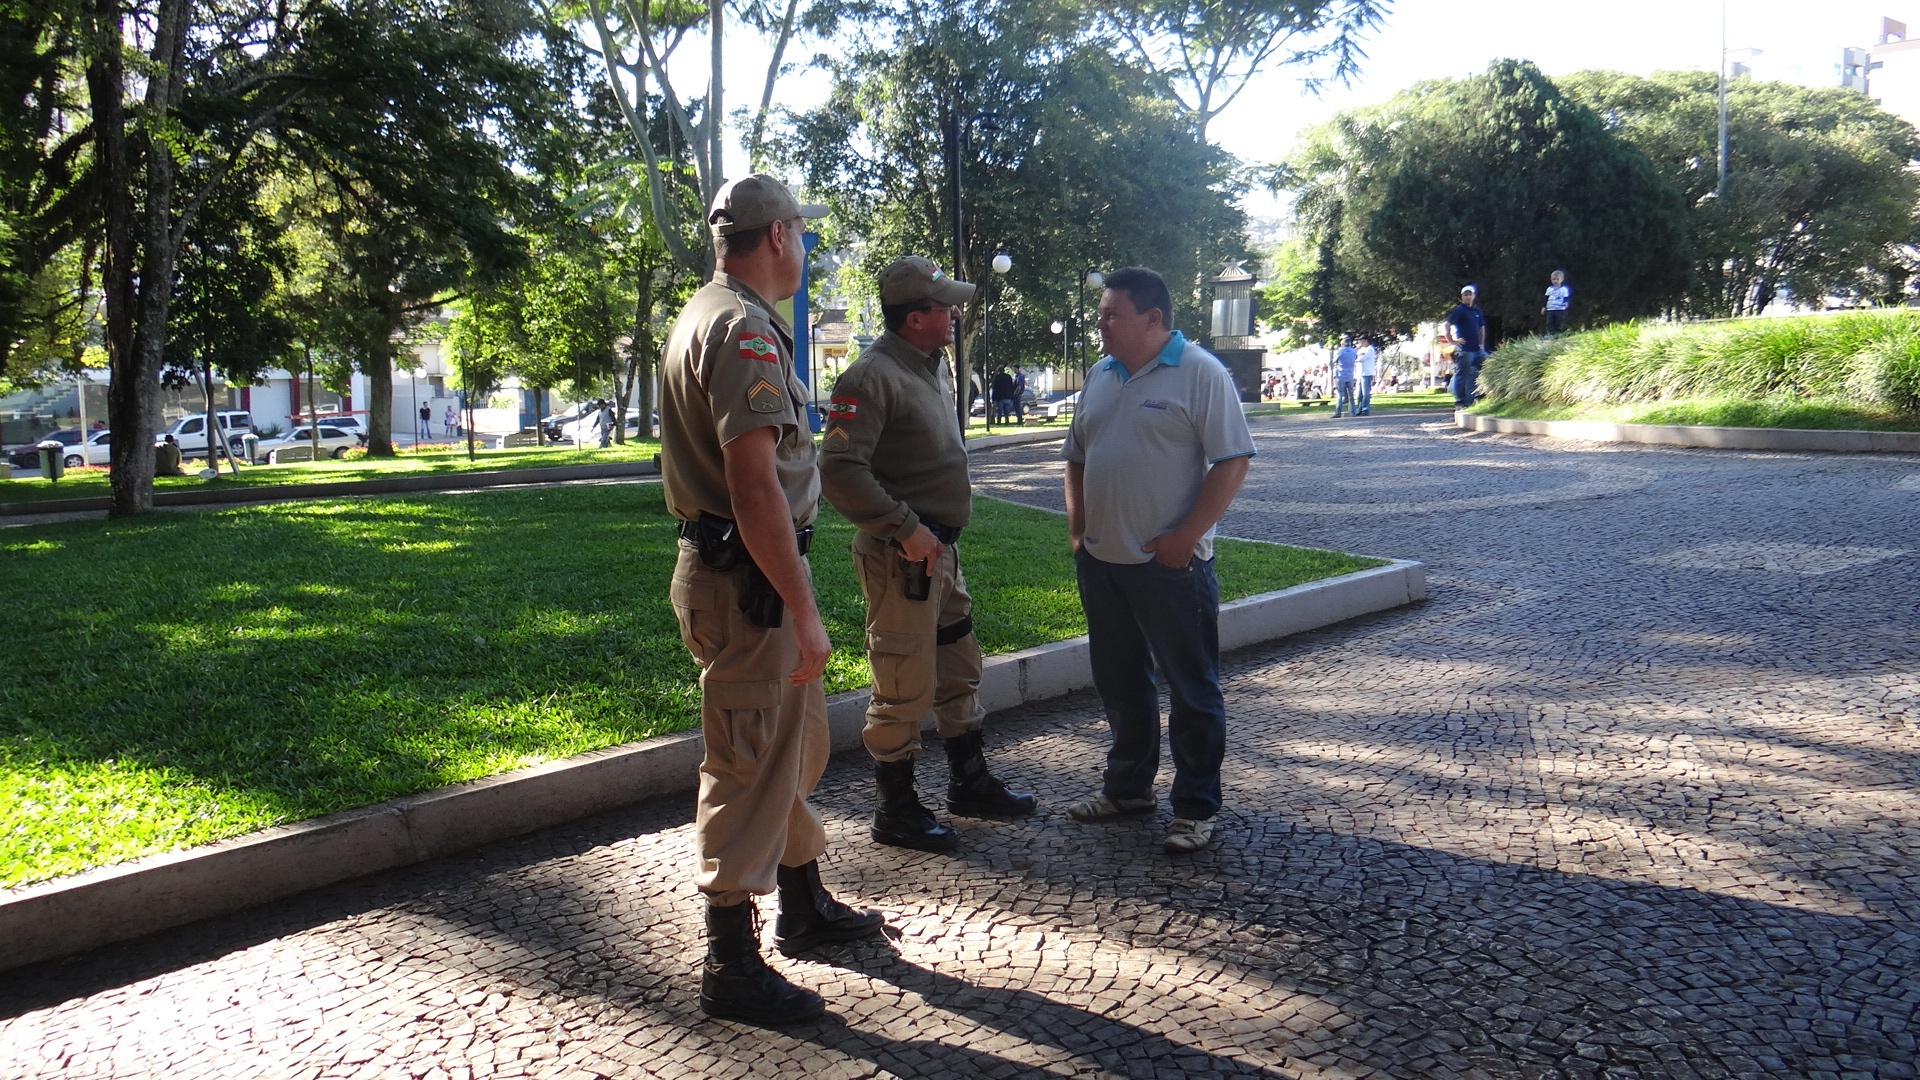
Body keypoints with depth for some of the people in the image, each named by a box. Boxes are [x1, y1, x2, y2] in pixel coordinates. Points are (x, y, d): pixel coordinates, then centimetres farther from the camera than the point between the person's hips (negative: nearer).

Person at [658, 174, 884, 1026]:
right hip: (749, 580, -11)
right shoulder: (745, 330, -18)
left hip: (729, 565, 11)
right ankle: (730, 964, 9)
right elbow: (755, 486, -26)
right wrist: (803, 612, -24)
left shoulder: (705, 315, 15)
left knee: (798, 742, 21)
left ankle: (804, 907, 36)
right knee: (751, 768, -2)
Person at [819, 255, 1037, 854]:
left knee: (960, 670, 19)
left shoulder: (929, 367, 13)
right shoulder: (872, 376, -18)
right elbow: (838, 469, -27)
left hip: (941, 548, 10)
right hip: (901, 557, -10)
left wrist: (941, 533, 16)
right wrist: (906, 529, -23)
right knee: (905, 687, 0)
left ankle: (970, 781, 35)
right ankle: (896, 811, 14)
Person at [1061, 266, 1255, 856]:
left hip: (1170, 563, -7)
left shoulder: (1200, 373, -9)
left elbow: (1232, 462, -14)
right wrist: (1077, 527, 9)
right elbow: (1076, 459, 20)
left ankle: (1196, 807, 13)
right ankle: (1128, 786, 32)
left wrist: (1185, 537, -18)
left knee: (1192, 688, 3)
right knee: (1119, 681, 17)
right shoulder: (1101, 376, 12)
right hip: (1101, 561, 7)